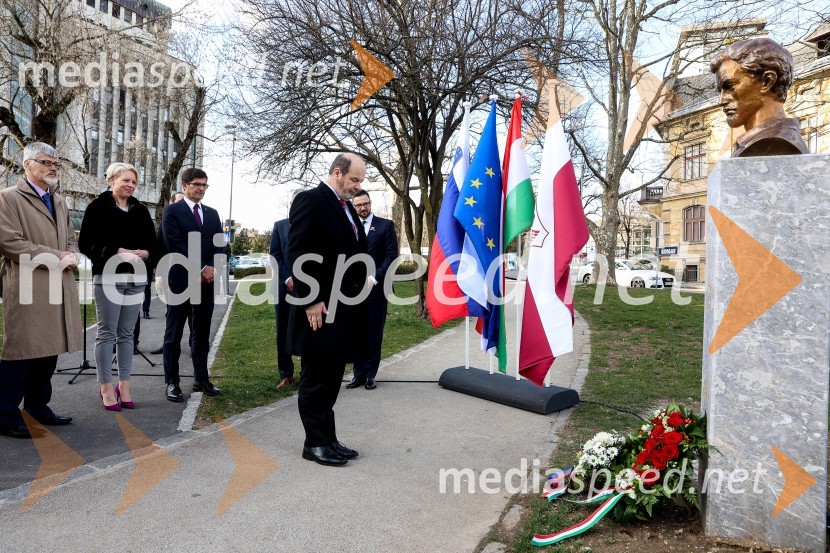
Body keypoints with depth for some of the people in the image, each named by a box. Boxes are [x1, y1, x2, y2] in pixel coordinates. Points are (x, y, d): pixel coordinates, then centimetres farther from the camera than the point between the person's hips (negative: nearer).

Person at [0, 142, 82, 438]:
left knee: (49, 349, 11)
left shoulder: (59, 201, 19)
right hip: (27, 286, -7)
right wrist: (55, 258, -15)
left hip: (58, 287, 7)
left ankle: (37, 406, 23)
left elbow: (71, 238, 22)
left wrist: (70, 257, -1)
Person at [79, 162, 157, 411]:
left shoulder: (140, 210, 12)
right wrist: (117, 252, -18)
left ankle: (124, 386, 16)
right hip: (107, 277, -4)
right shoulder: (98, 207, -3)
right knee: (107, 333, 1)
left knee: (127, 334, 9)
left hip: (136, 278, 5)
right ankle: (106, 388, 9)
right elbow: (86, 244, -8)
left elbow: (152, 242, 14)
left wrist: (145, 253, -8)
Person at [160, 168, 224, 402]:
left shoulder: (212, 214, 15)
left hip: (207, 281, 5)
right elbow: (175, 245, -11)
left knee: (202, 333, 9)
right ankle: (172, 382, 9)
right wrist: (200, 268, -14)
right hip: (181, 280, -5)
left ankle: (201, 379, 17)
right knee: (174, 334, 3)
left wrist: (211, 270, -7)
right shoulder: (172, 211, -1)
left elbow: (219, 245, 9)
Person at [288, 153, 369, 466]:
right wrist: (311, 302, -20)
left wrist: (360, 287, 11)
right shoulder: (310, 201, -10)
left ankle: (327, 439, 25)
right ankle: (315, 443, 16)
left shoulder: (347, 207, 17)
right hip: (320, 309, -8)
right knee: (316, 378, 4)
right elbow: (298, 255, -17)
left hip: (344, 309, 8)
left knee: (331, 378, 14)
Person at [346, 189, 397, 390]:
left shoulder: (385, 225, 4)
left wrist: (374, 278, -11)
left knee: (374, 332, 2)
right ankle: (359, 373, 12)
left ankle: (370, 374, 11)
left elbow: (391, 255, -3)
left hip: (376, 286, -2)